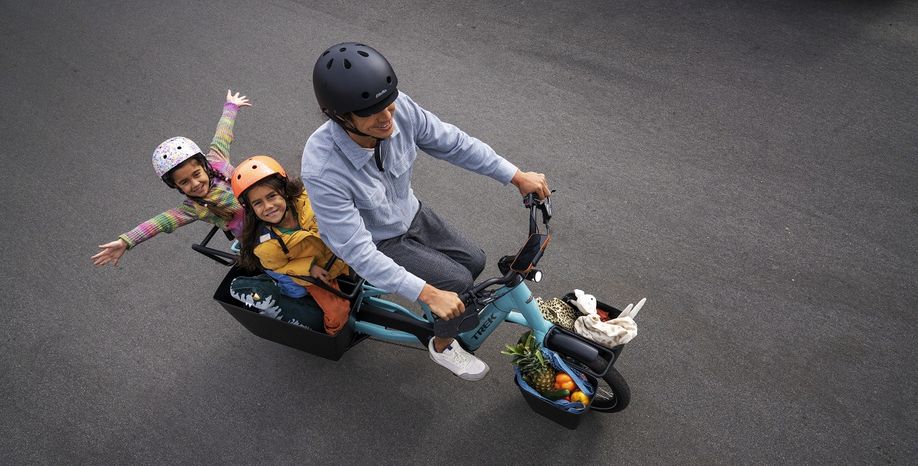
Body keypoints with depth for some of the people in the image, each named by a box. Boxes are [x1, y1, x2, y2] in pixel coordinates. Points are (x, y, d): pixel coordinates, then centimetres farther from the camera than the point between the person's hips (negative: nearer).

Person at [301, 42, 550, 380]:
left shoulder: (399, 109, -27)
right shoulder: (322, 170, -40)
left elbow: (453, 143, -12)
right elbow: (358, 251, -35)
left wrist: (517, 176, -10)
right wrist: (428, 293, -36)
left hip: (410, 215, 6)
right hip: (377, 243, -5)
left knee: (474, 261, 8)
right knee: (458, 282, -13)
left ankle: (447, 313, 38)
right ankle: (443, 346, 17)